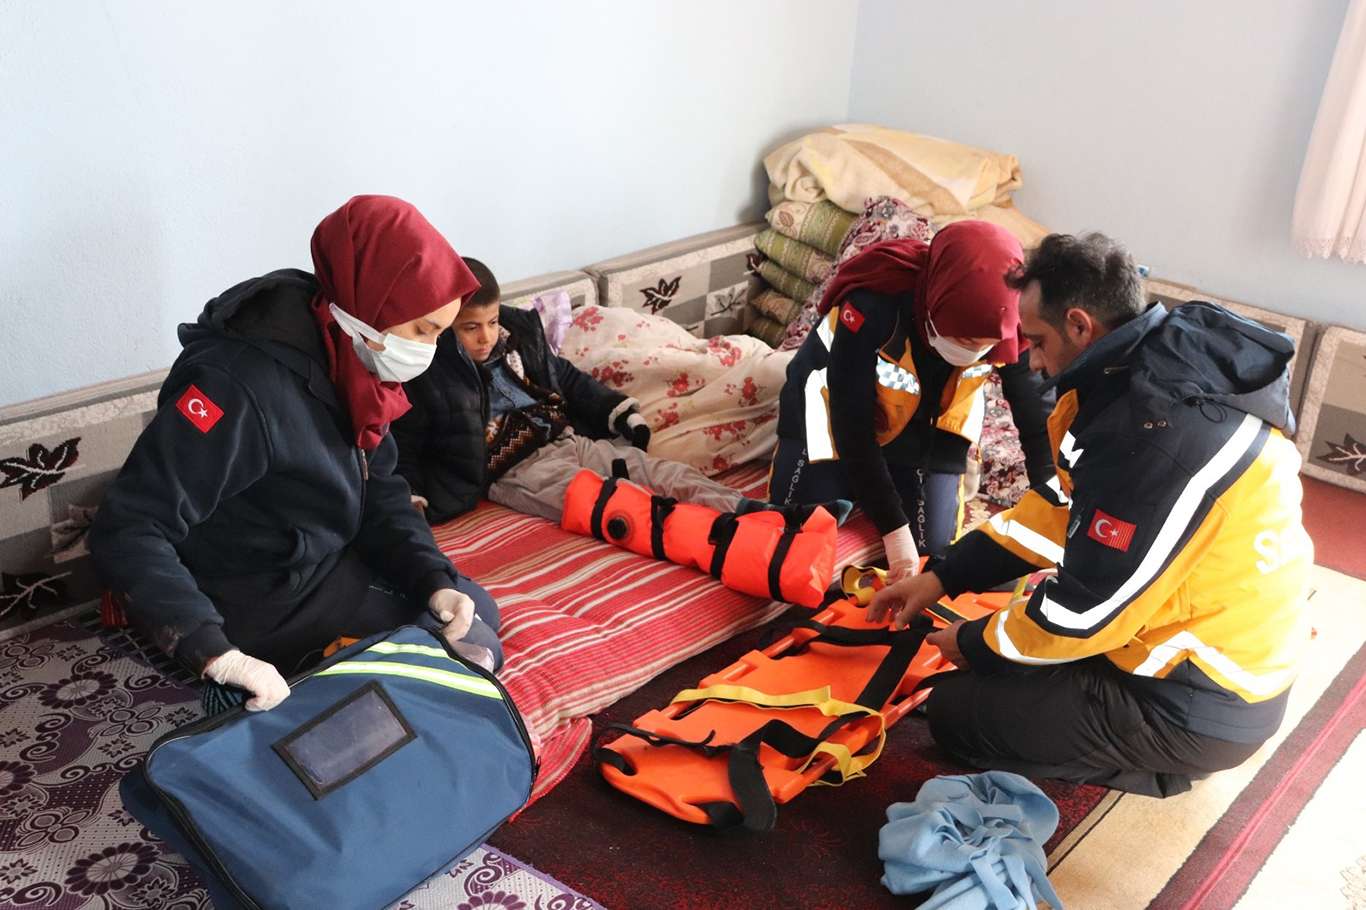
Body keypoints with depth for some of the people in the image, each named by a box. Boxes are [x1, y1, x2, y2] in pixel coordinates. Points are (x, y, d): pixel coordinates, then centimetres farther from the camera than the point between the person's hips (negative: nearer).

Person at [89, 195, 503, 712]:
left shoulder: (347, 361, -7)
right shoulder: (241, 385, -33)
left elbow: (379, 490, 1)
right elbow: (126, 533, -34)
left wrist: (434, 581, -14)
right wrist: (215, 652, -42)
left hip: (326, 562, 8)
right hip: (261, 605, -8)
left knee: (476, 612, 19)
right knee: (474, 649, -4)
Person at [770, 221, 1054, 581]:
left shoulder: (1008, 322, -29)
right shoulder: (874, 305, -39)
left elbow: (1038, 419, -16)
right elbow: (852, 424, -32)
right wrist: (893, 527, -33)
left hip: (926, 421, 3)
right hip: (836, 407, -2)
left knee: (932, 546, -6)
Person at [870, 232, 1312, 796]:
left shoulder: (1162, 432, -31)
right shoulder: (1155, 376, 0)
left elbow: (1087, 612, -24)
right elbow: (1062, 506, 10)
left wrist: (977, 645, -5)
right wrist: (944, 576, 6)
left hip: (1200, 708, -9)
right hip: (1222, 650, 9)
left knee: (955, 713, -2)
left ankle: (1157, 764, 3)